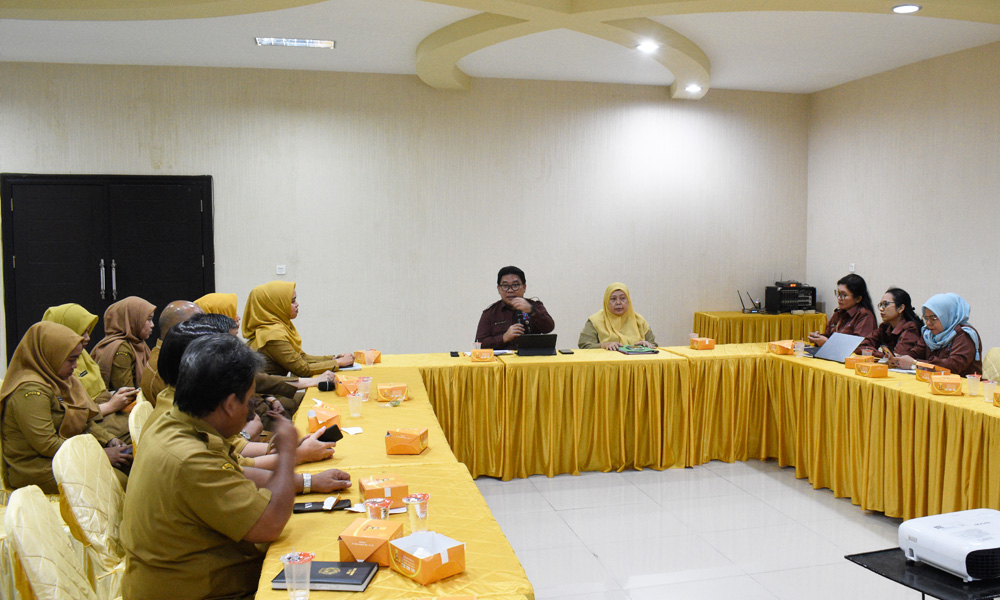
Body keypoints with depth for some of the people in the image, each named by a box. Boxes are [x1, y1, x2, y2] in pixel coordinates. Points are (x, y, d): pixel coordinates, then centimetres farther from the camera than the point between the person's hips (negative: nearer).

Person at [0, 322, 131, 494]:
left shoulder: (66, 381, 11)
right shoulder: (31, 391, -19)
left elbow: (86, 422, 18)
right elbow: (47, 444, -22)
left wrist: (109, 440, 0)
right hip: (36, 469, -9)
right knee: (118, 481, -25)